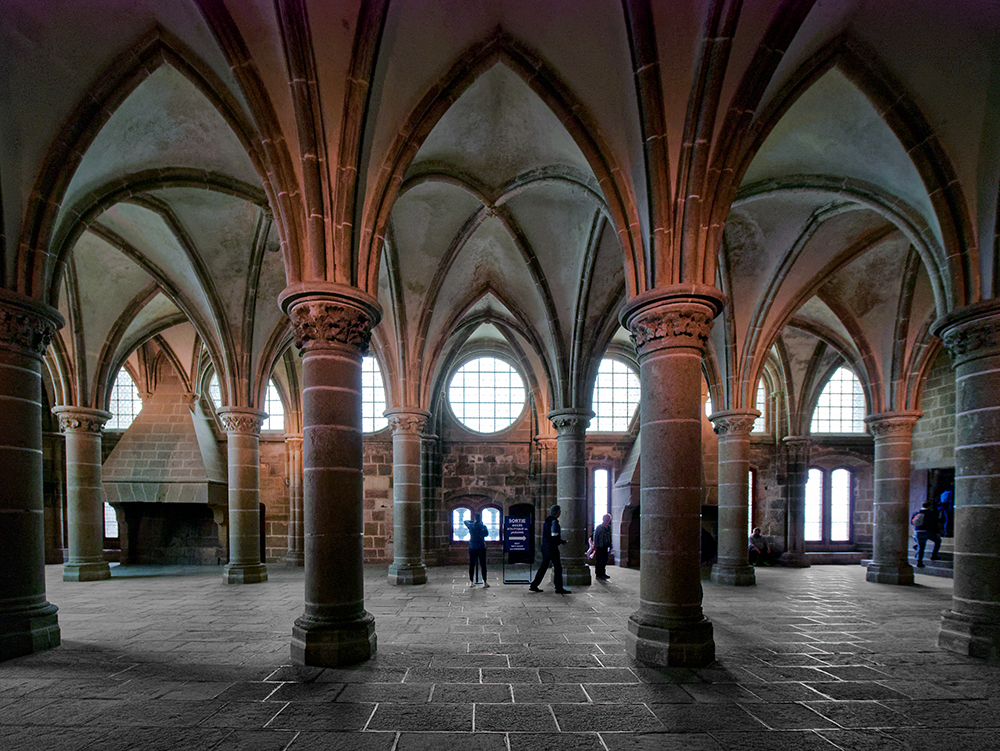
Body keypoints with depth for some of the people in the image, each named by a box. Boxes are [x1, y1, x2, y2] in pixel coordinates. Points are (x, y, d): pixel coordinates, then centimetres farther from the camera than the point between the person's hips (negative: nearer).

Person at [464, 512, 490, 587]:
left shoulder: (471, 526, 1)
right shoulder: (483, 526, -5)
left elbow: (465, 521, 19)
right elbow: (487, 534, 9)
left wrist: (472, 521, 24)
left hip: (472, 547, 2)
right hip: (481, 547, -2)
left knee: (472, 565, 9)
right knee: (483, 565, 0)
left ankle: (471, 582, 12)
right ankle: (484, 582, -2)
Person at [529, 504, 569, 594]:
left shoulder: (547, 521, 14)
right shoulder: (554, 521, -15)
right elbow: (554, 536, -21)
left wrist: (560, 540, 19)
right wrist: (562, 541, -3)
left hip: (545, 547, 9)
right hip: (552, 548, -9)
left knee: (543, 566, 13)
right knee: (558, 567, -1)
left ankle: (534, 585, 13)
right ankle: (559, 588, 1)